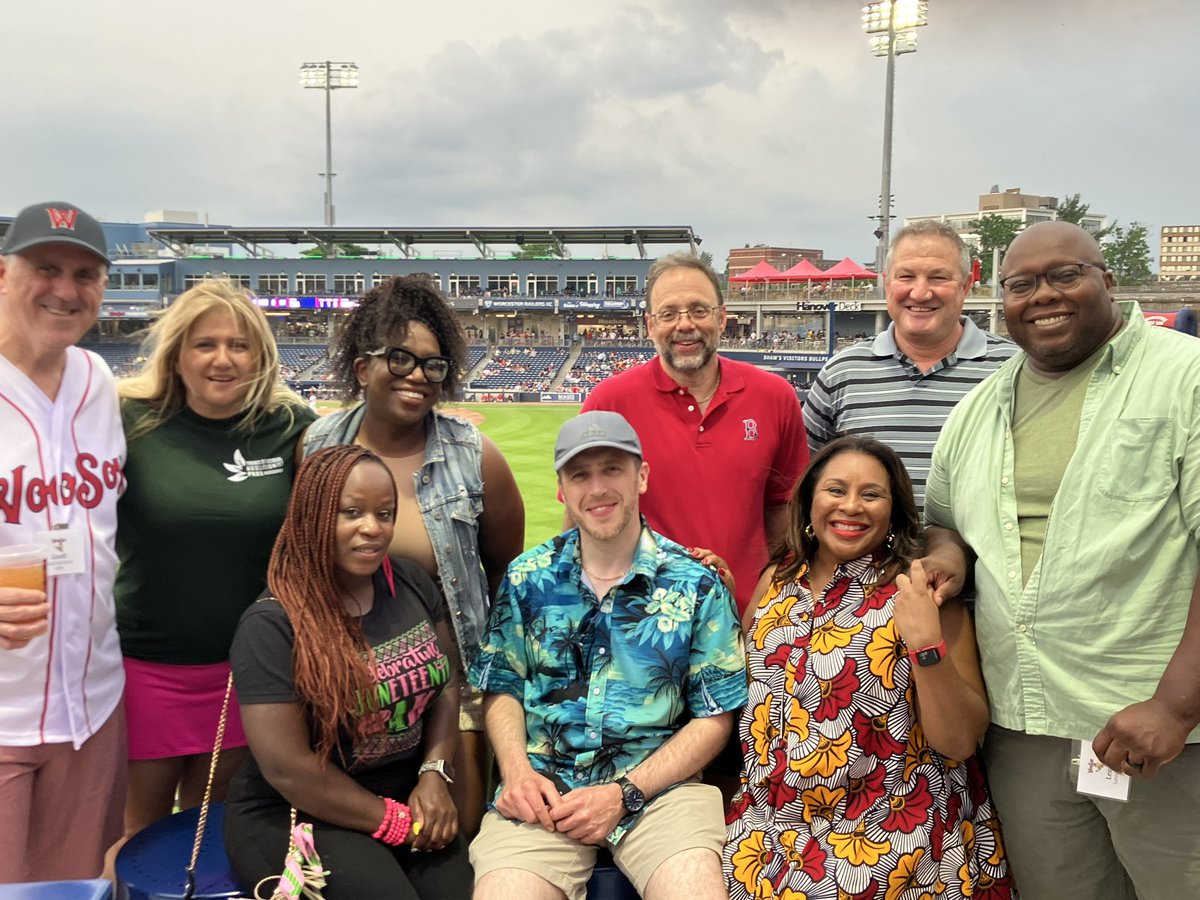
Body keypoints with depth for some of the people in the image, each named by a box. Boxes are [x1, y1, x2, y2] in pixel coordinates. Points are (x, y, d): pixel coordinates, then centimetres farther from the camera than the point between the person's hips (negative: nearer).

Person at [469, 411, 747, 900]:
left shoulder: (696, 585, -1)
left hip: (658, 785, -1)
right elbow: (501, 686, 12)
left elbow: (714, 718, 0)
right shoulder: (527, 578, 6)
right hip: (543, 789, 1)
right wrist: (517, 770, -6)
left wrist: (624, 794, -9)